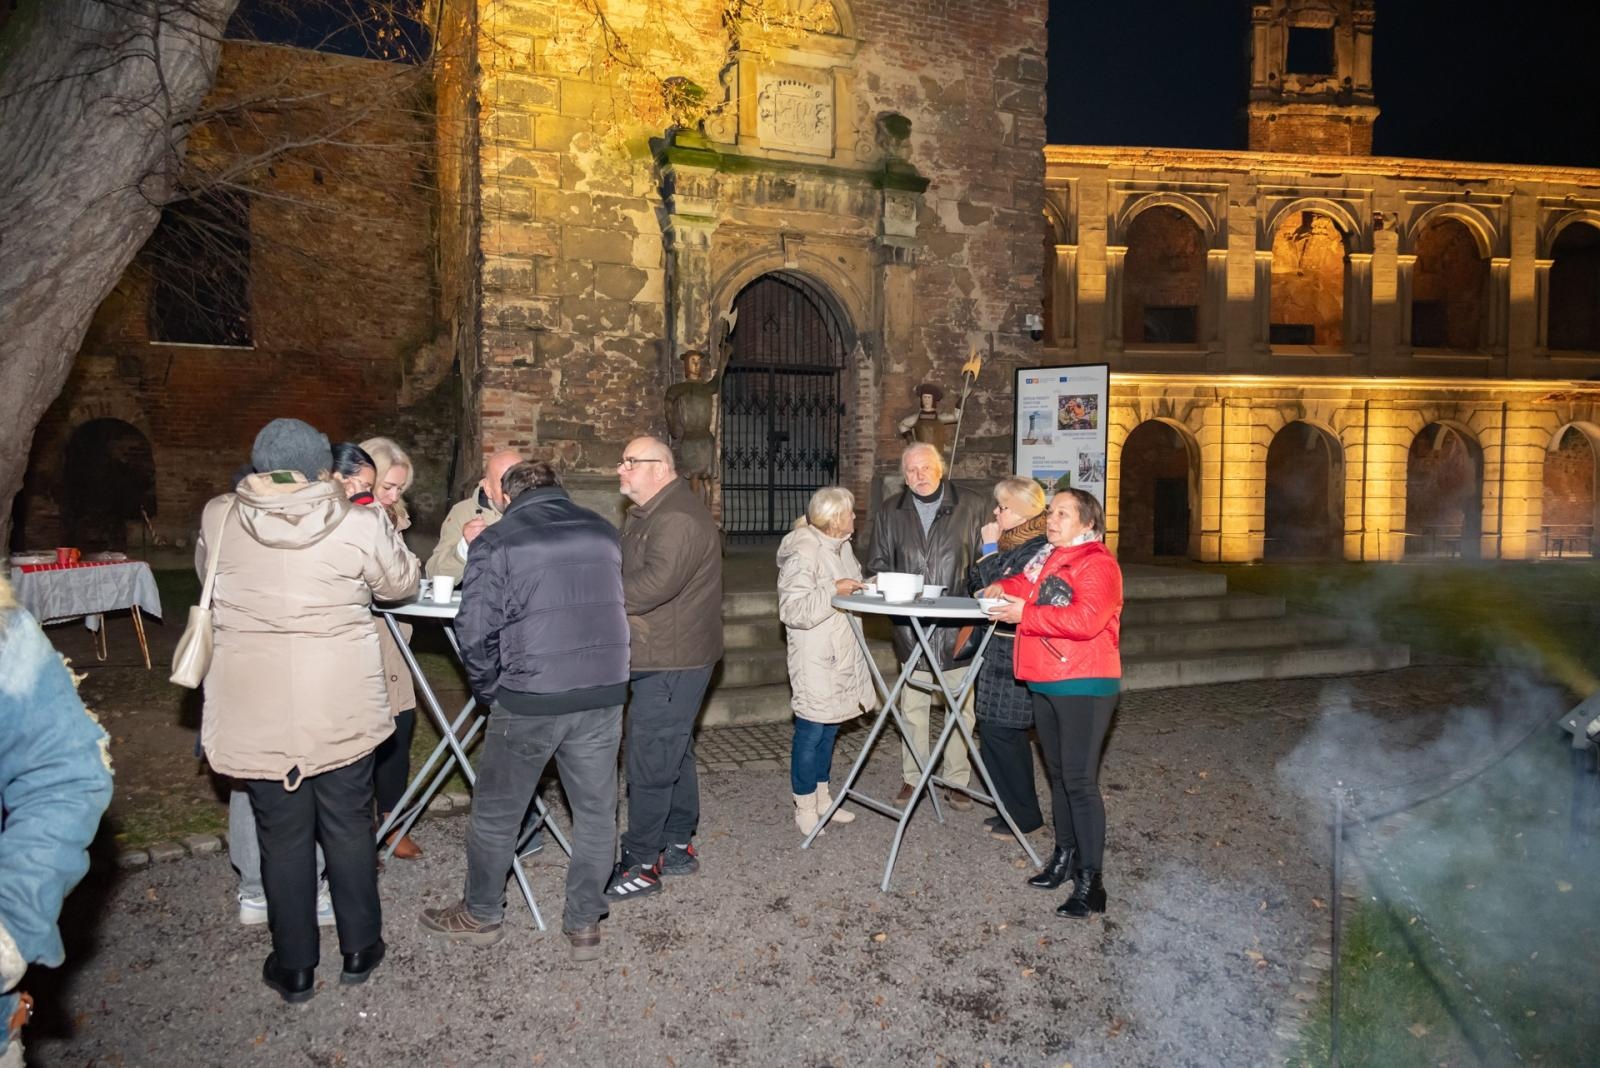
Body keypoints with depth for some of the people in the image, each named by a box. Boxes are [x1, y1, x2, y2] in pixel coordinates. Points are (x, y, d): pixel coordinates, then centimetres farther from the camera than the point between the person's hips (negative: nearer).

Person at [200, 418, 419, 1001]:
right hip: (342, 707, -1)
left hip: (257, 712, 1)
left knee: (283, 835, 13)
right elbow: (402, 582, 3)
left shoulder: (218, 518, -5)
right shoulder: (358, 525, -13)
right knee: (349, 827, 15)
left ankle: (294, 966, 26)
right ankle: (358, 949, 29)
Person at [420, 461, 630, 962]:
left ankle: (481, 915, 32)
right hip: (604, 694, 4)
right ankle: (584, 923, 24)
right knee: (595, 811, 15)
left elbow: (475, 632, -6)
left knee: (496, 812, 15)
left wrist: (489, 691, 7)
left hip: (529, 700, -3)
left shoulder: (497, 541, -4)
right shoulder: (603, 532, 9)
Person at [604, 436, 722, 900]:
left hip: (671, 662, -11)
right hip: (661, 656, 11)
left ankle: (640, 865, 7)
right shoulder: (644, 514, 16)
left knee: (649, 762, -4)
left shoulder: (677, 519, -20)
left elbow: (654, 583, -28)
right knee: (674, 754, 19)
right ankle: (678, 846, 32)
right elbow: (623, 570, 19)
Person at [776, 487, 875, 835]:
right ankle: (804, 808, 15)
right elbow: (794, 611, -23)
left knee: (829, 727, 17)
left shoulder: (840, 546, 9)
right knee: (811, 730, 1)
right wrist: (834, 591, -26)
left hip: (840, 656, 9)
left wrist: (864, 587, 5)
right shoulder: (803, 554, -19)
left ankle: (821, 798, 30)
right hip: (814, 661, -9)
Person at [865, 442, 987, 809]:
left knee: (961, 706, 6)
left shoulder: (971, 508, 2)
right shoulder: (890, 514, 9)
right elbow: (877, 564, 15)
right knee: (913, 704, 10)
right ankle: (912, 777, 22)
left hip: (958, 627, -2)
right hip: (911, 628, 2)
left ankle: (956, 780, 18)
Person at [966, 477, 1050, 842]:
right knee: (1008, 733, 15)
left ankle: (1023, 816, 10)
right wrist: (986, 548, 0)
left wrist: (990, 549, -13)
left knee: (1000, 732, -3)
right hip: (998, 648, 9)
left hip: (1015, 654, -9)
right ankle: (1014, 809, 27)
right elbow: (975, 583, 12)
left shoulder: (1036, 548, -16)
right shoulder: (1009, 543, 13)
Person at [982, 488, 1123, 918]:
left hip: (1084, 686, -9)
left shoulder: (1097, 563, -14)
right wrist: (1004, 588, 1)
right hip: (1045, 683, 9)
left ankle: (1090, 882, 0)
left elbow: (1085, 619, -26)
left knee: (1079, 780, -7)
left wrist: (1025, 615, -22)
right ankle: (1065, 855, 31)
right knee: (1058, 773, 17)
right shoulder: (1048, 557, 13)